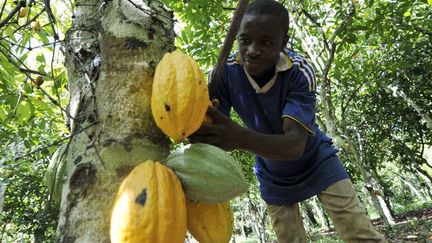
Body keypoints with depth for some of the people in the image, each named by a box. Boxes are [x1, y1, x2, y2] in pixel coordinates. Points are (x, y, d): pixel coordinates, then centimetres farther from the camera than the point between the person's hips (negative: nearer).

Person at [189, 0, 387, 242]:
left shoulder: (300, 71, -30)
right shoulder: (227, 72, -23)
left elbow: (295, 145, -41)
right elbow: (216, 130, -24)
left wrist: (241, 138, -59)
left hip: (316, 162, -2)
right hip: (272, 175, 2)